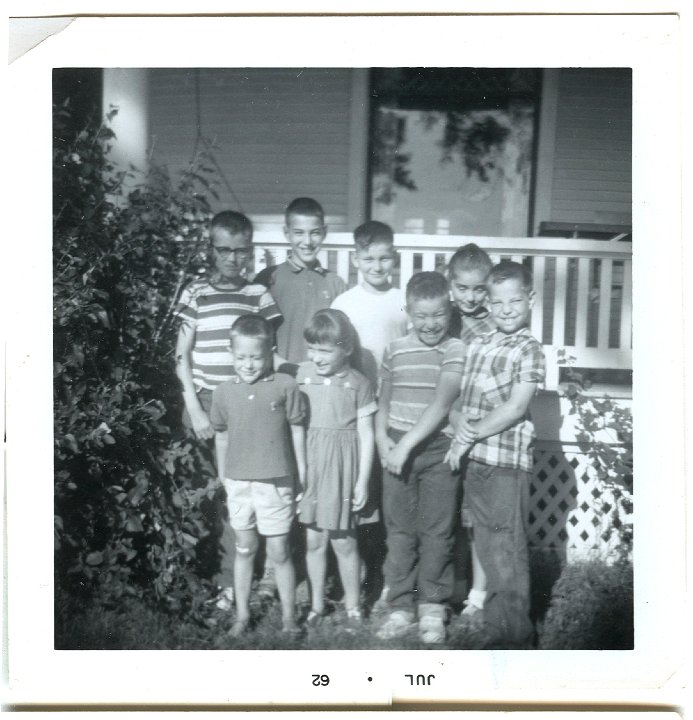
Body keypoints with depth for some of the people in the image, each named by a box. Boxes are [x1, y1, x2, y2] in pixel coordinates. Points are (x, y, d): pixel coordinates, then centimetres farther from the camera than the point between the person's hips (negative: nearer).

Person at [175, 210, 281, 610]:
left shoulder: (259, 293, 6)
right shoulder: (196, 293, 3)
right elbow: (182, 356, 2)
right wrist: (196, 411, -5)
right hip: (212, 405, -1)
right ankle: (232, 580, 13)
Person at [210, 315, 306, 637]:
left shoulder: (285, 386, -8)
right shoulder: (224, 392, 1)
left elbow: (297, 431, -1)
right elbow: (223, 436, 11)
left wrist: (302, 476, 2)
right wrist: (223, 477, 15)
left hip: (276, 481, -3)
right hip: (238, 481, 3)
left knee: (279, 552, 5)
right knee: (244, 548, 15)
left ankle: (289, 616, 21)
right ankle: (242, 614, 28)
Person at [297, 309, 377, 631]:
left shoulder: (357, 384, -5)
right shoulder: (301, 376, -1)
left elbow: (366, 434, -2)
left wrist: (363, 480, -4)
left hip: (342, 467, -2)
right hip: (309, 463, 2)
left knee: (343, 542, 6)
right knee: (314, 539, 11)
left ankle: (352, 607, 25)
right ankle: (316, 604, 29)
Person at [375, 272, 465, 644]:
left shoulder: (456, 350, -7)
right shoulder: (395, 349, 5)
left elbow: (441, 404, -15)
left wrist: (407, 443, -19)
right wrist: (381, 438, -2)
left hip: (438, 449, -3)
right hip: (396, 449, 3)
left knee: (437, 531, 5)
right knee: (400, 530, 9)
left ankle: (432, 606, 19)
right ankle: (400, 606, 19)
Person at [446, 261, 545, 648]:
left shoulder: (529, 350, -8)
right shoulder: (478, 344, 12)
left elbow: (515, 408, -15)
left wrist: (470, 434, -11)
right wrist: (462, 430, 1)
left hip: (508, 463, -6)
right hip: (476, 461, 7)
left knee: (508, 552, 0)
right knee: (487, 548, 17)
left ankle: (514, 637, 14)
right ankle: (495, 626, 32)